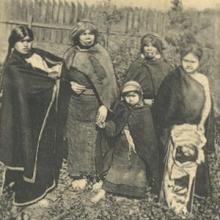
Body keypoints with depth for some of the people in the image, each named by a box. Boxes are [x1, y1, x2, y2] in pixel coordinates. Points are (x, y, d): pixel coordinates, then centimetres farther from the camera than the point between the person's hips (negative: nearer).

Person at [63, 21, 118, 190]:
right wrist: (71, 84, -7)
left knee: (94, 138, 0)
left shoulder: (101, 54, -6)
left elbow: (107, 80, -10)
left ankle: (96, 174, 12)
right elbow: (64, 75, 15)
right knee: (76, 138, 7)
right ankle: (79, 174, 19)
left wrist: (105, 105, -17)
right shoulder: (71, 54, 5)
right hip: (75, 103, 4)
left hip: (94, 103, -4)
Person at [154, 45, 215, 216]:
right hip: (177, 128, -3)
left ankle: (196, 191, 27)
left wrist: (201, 123, -1)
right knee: (176, 160, -4)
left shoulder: (203, 80, 6)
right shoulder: (173, 78, -3)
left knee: (195, 160, 9)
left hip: (196, 128, 3)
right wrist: (166, 126, -9)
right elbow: (163, 103, -5)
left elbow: (207, 103, 7)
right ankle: (175, 194, 10)